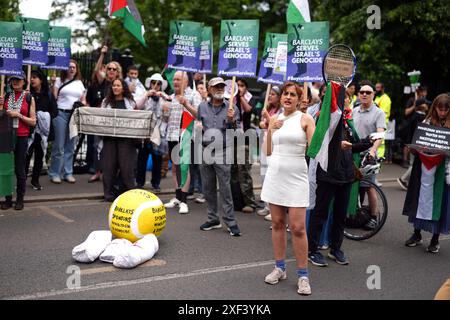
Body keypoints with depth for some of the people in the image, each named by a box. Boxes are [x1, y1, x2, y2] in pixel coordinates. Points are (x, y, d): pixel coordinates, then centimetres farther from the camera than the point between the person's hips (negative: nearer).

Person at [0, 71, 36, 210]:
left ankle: (20, 199, 12)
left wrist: (18, 115, -12)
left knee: (20, 169, 1)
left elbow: (33, 122, -2)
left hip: (21, 137, -3)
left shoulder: (29, 98, 1)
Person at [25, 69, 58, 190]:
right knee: (26, 154, -4)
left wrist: (46, 117, -8)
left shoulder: (48, 95, 7)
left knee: (40, 154, 7)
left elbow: (55, 112, 7)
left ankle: (35, 180, 18)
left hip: (42, 130, 2)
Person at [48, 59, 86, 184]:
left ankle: (68, 173, 13)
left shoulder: (80, 83, 17)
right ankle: (55, 173, 4)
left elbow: (83, 100, 18)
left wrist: (82, 104, -3)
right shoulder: (60, 81, 7)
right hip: (61, 114, -3)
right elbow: (53, 98, 4)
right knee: (59, 146, -5)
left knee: (70, 146, 7)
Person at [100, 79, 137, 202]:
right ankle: (109, 193, 9)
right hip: (109, 136, 2)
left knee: (126, 164, -2)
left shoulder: (130, 102, 9)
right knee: (109, 165, 2)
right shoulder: (106, 102, 14)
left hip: (126, 137, -2)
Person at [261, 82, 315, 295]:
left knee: (298, 228, -6)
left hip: (296, 178, -4)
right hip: (275, 175, 4)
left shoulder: (305, 119, -2)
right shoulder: (274, 119, 11)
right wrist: (270, 130, -1)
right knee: (277, 223, 10)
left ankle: (303, 275, 5)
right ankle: (279, 268, 23)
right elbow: (268, 152, 9)